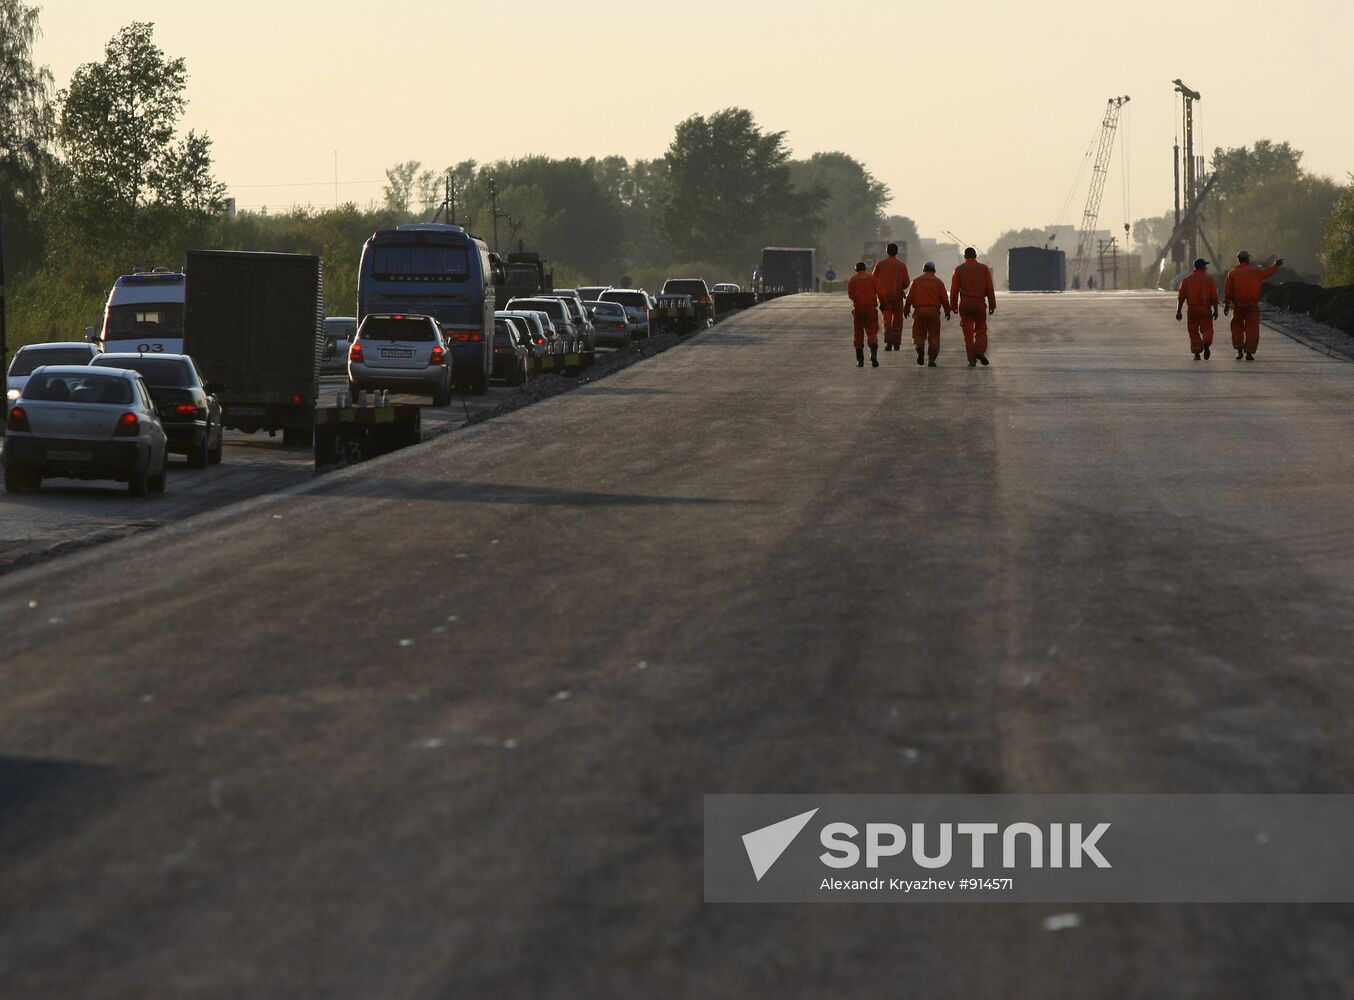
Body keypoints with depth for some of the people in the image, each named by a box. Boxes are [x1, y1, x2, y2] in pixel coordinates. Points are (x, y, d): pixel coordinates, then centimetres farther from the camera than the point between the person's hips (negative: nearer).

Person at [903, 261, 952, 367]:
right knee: (934, 336, 6)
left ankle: (920, 347, -20)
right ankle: (931, 359, 0)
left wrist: (906, 310, 19)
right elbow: (944, 298, 2)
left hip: (920, 311, 0)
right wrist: (947, 311, 15)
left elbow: (909, 297, 6)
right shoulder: (938, 282, 5)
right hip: (934, 311, 0)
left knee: (919, 334, 11)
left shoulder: (916, 281, 8)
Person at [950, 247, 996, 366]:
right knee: (981, 329, 14)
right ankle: (980, 351, -10)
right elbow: (990, 288, 0)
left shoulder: (959, 269, 3)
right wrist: (992, 305, 4)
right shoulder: (984, 268, 3)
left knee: (968, 332, 4)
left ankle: (972, 359, 1)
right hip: (980, 303, 0)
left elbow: (954, 289, 1)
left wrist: (953, 305, 6)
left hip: (965, 303, 0)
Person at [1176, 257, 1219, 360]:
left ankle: (1197, 353, 3)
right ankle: (1206, 344, -19)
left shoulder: (1187, 279, 5)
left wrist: (1178, 312, 5)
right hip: (1206, 308, -1)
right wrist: (1215, 310, -1)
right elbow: (1214, 296, -6)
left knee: (1193, 331, 9)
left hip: (1192, 309, 1)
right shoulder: (1209, 279, 0)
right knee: (1207, 329, 9)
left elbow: (1181, 297, 2)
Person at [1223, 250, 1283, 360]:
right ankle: (1249, 352, -6)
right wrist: (1276, 266, 32)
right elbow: (1267, 272, 14)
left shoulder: (1232, 273, -1)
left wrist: (1226, 304, 4)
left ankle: (1239, 350, 9)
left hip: (1238, 305, 1)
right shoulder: (1255, 271, -1)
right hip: (1252, 305, -1)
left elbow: (1228, 290, -2)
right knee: (1252, 328, 2)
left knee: (1237, 326, 16)